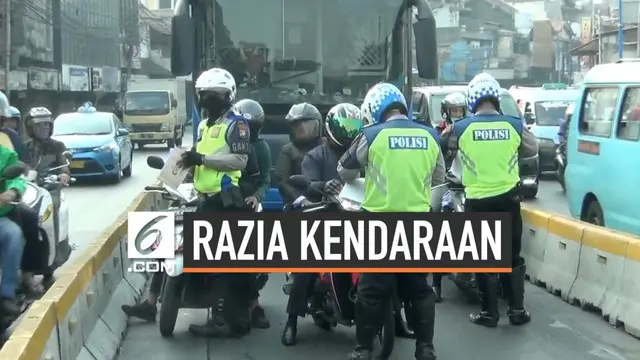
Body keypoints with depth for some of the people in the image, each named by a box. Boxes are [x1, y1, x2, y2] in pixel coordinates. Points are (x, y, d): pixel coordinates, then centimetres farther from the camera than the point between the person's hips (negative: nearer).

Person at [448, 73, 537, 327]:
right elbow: (532, 150, 13)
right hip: (508, 198, 2)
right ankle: (517, 310, 16)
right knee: (512, 257, 13)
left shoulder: (462, 128, -9)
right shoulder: (514, 125, -4)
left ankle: (489, 313, 10)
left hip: (478, 201, -2)